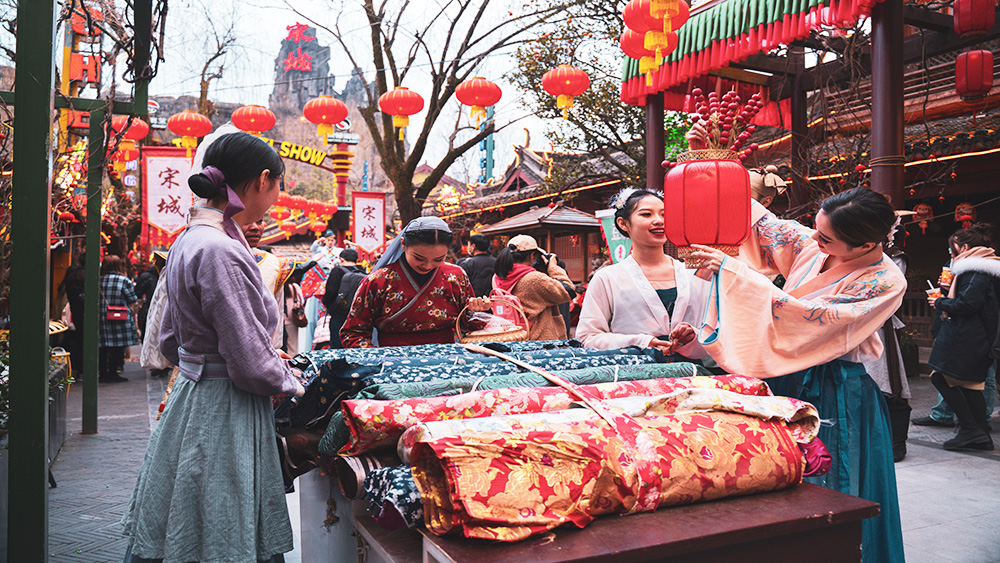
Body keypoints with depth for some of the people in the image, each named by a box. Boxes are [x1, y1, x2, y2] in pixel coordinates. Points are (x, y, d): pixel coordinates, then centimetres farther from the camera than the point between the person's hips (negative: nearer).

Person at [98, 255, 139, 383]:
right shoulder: (125, 281, -7)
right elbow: (133, 300, -5)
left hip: (100, 319, 4)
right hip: (119, 320, -4)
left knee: (102, 349, 11)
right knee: (117, 347, 2)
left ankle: (102, 374, 16)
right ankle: (112, 373, 3)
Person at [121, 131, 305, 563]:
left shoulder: (188, 241, 9)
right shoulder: (219, 252, -22)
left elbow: (171, 341, 18)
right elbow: (251, 364, -21)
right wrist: (291, 384, -3)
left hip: (191, 394, 10)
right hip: (221, 416, -9)